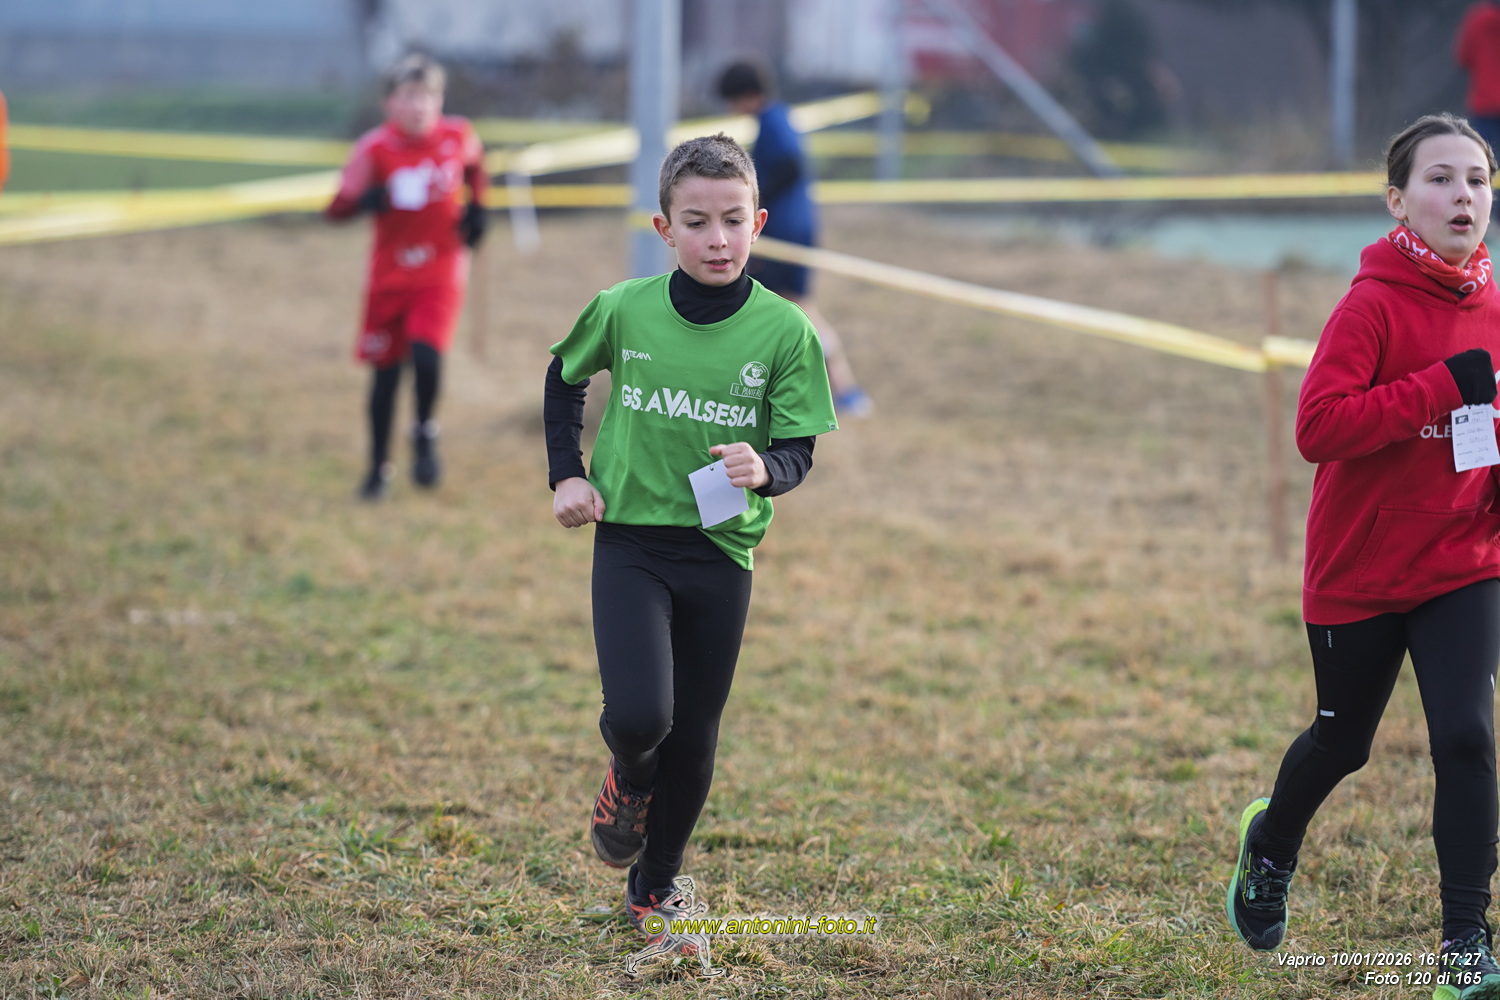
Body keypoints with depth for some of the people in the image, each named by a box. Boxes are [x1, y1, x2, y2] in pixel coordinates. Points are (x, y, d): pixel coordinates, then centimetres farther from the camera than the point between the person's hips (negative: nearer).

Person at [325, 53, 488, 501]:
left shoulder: (458, 137, -5)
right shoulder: (374, 148, -12)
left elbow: (475, 167, 18)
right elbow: (337, 207, -13)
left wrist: (476, 208, 3)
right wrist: (364, 200, -34)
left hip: (440, 274, 0)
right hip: (390, 274, 0)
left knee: (427, 355, -21)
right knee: (386, 372, 7)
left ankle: (425, 435, 9)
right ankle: (379, 467, 25)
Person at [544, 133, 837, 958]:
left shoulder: (784, 330, -9)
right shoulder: (623, 310, -7)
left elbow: (798, 449, -6)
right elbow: (564, 378, 13)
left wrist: (764, 470, -28)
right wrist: (567, 474, 4)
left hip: (722, 551, 1)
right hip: (630, 540, -1)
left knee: (695, 739, 10)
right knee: (640, 716, -19)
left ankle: (654, 888, 33)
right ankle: (629, 783, 19)